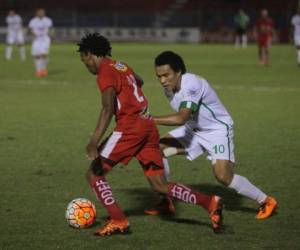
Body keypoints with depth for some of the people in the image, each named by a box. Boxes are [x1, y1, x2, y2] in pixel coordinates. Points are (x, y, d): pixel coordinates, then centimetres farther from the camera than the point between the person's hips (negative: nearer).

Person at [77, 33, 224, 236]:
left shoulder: (105, 72, -5)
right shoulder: (122, 67, 20)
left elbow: (108, 109, -20)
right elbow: (139, 81, 45)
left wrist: (94, 142, -28)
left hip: (130, 127, -8)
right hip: (149, 127, 8)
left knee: (94, 173, 2)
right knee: (160, 185, 7)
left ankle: (118, 221, -7)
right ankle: (209, 202, -7)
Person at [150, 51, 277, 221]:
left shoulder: (192, 85, -33)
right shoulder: (169, 87, -6)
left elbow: (181, 118, -42)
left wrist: (151, 119, -40)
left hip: (217, 129, -8)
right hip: (193, 129, 8)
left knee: (223, 176, -20)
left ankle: (266, 202, -1)